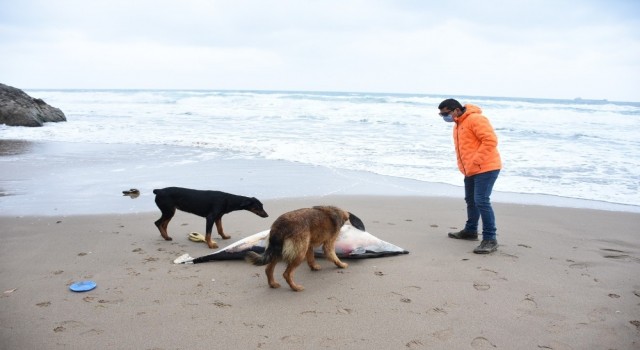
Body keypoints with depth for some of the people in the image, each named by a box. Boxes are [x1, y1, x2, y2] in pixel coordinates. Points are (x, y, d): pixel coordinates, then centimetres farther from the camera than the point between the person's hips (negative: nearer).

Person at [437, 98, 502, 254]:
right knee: (471, 200, 19)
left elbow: (491, 140, -23)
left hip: (485, 168, -10)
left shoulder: (475, 119, -16)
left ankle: (490, 239, -11)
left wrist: (476, 162, -22)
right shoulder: (457, 125, 15)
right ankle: (470, 231, 34)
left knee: (482, 201, -16)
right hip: (470, 171, 10)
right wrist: (464, 166, 13)